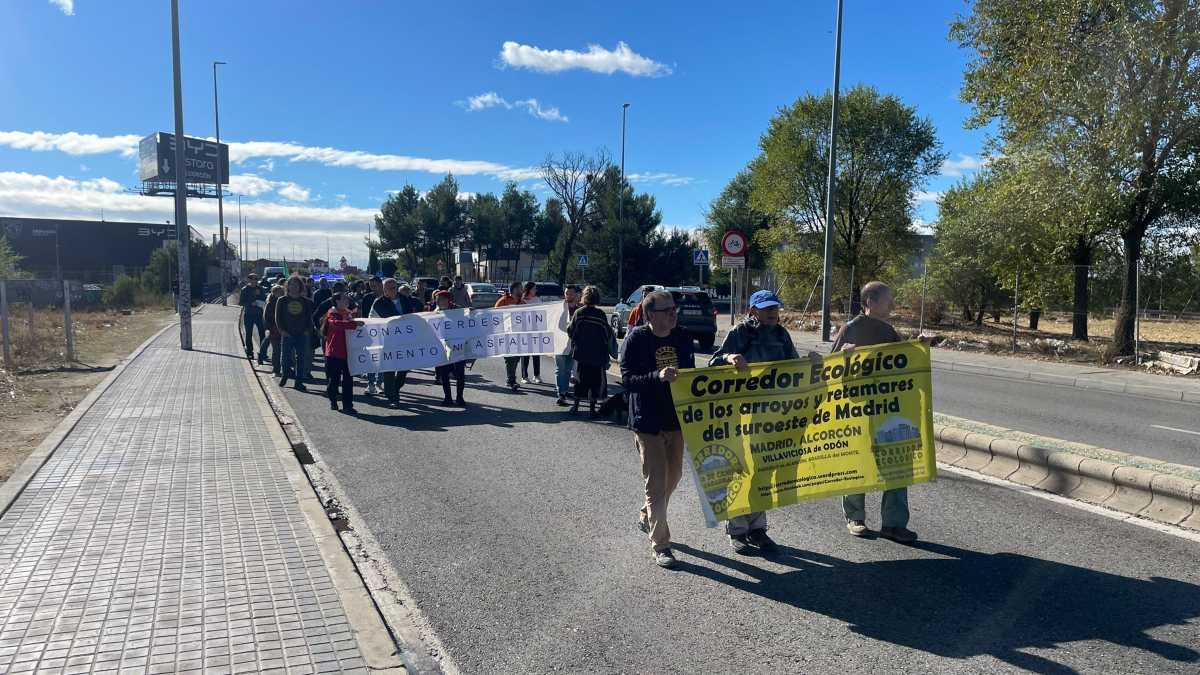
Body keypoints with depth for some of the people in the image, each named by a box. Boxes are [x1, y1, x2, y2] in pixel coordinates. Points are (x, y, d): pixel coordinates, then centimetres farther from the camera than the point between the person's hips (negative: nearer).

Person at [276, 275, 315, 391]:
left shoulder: (306, 302, 7)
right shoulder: (282, 301, 4)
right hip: (287, 334, -1)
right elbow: (278, 317, 4)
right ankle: (285, 375, 30)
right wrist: (282, 330, -7)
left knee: (301, 358, 0)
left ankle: (299, 381, 6)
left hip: (302, 334, 1)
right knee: (286, 357, 4)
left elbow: (310, 318, 10)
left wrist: (308, 330, -3)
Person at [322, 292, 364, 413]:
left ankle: (347, 406, 3)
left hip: (347, 352, 5)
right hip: (334, 353, -5)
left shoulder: (348, 313, 15)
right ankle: (333, 402, 22)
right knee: (333, 379, 4)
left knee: (348, 380, 1)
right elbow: (335, 323, -29)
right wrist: (354, 323, -37)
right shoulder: (332, 313, -5)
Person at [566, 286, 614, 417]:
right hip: (597, 355, -2)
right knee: (595, 381, 6)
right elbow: (607, 335, -5)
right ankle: (592, 408, 6)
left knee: (581, 379, 15)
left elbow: (570, 330, -1)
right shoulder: (600, 314, -9)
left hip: (581, 353, 2)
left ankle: (576, 405, 19)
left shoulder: (578, 313, -7)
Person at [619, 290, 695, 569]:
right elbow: (627, 378, -18)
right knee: (656, 483, -4)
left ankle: (646, 517, 44)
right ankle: (660, 546, 6)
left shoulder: (682, 339, 4)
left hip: (677, 418, 6)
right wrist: (658, 376, -32)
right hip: (647, 421, -6)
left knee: (673, 475, 19)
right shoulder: (636, 339, -13)